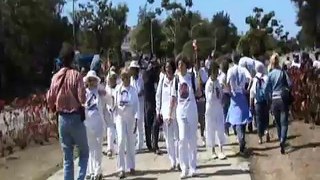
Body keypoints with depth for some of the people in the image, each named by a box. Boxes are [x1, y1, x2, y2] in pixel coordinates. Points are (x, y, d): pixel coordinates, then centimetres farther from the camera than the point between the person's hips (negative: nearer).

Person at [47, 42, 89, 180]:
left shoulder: (55, 77, 1)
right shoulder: (76, 75, -11)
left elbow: (50, 100, 4)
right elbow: (82, 99, -16)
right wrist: (78, 103, 6)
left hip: (62, 119, 4)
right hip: (75, 118, -4)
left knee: (67, 157, 11)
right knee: (84, 152, 11)